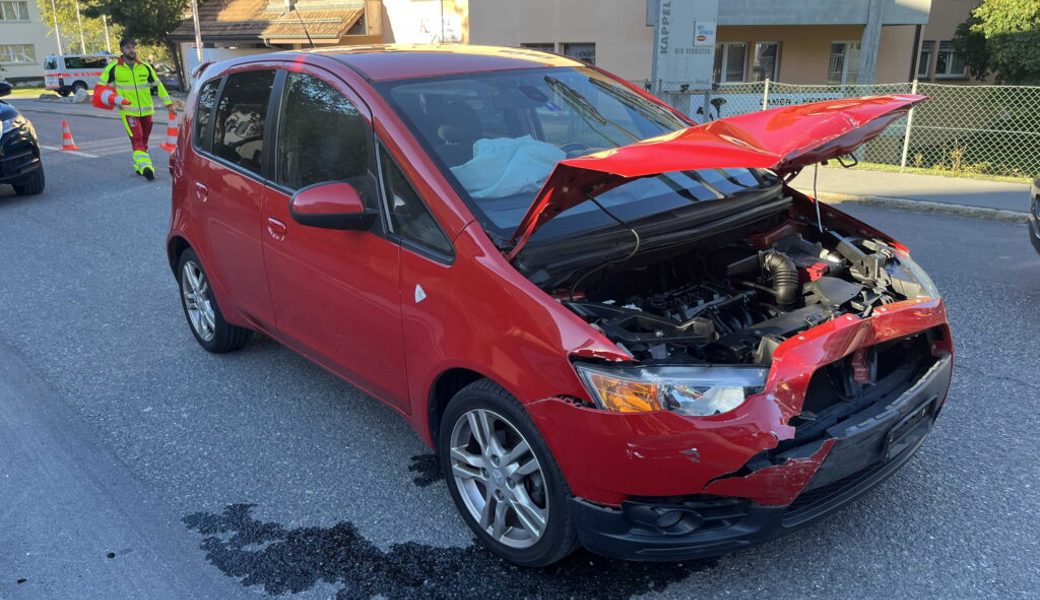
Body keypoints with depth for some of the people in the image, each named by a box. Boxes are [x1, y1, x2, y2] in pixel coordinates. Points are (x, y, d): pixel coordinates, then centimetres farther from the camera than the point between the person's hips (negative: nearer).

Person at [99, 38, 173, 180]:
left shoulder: (145, 67, 5)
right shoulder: (114, 68, -2)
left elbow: (157, 85, 10)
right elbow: (102, 86, 8)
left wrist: (168, 102, 8)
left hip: (146, 110, 4)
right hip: (128, 111, -4)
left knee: (144, 140, 13)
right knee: (137, 138, -18)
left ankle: (139, 166, 27)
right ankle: (145, 166, -29)